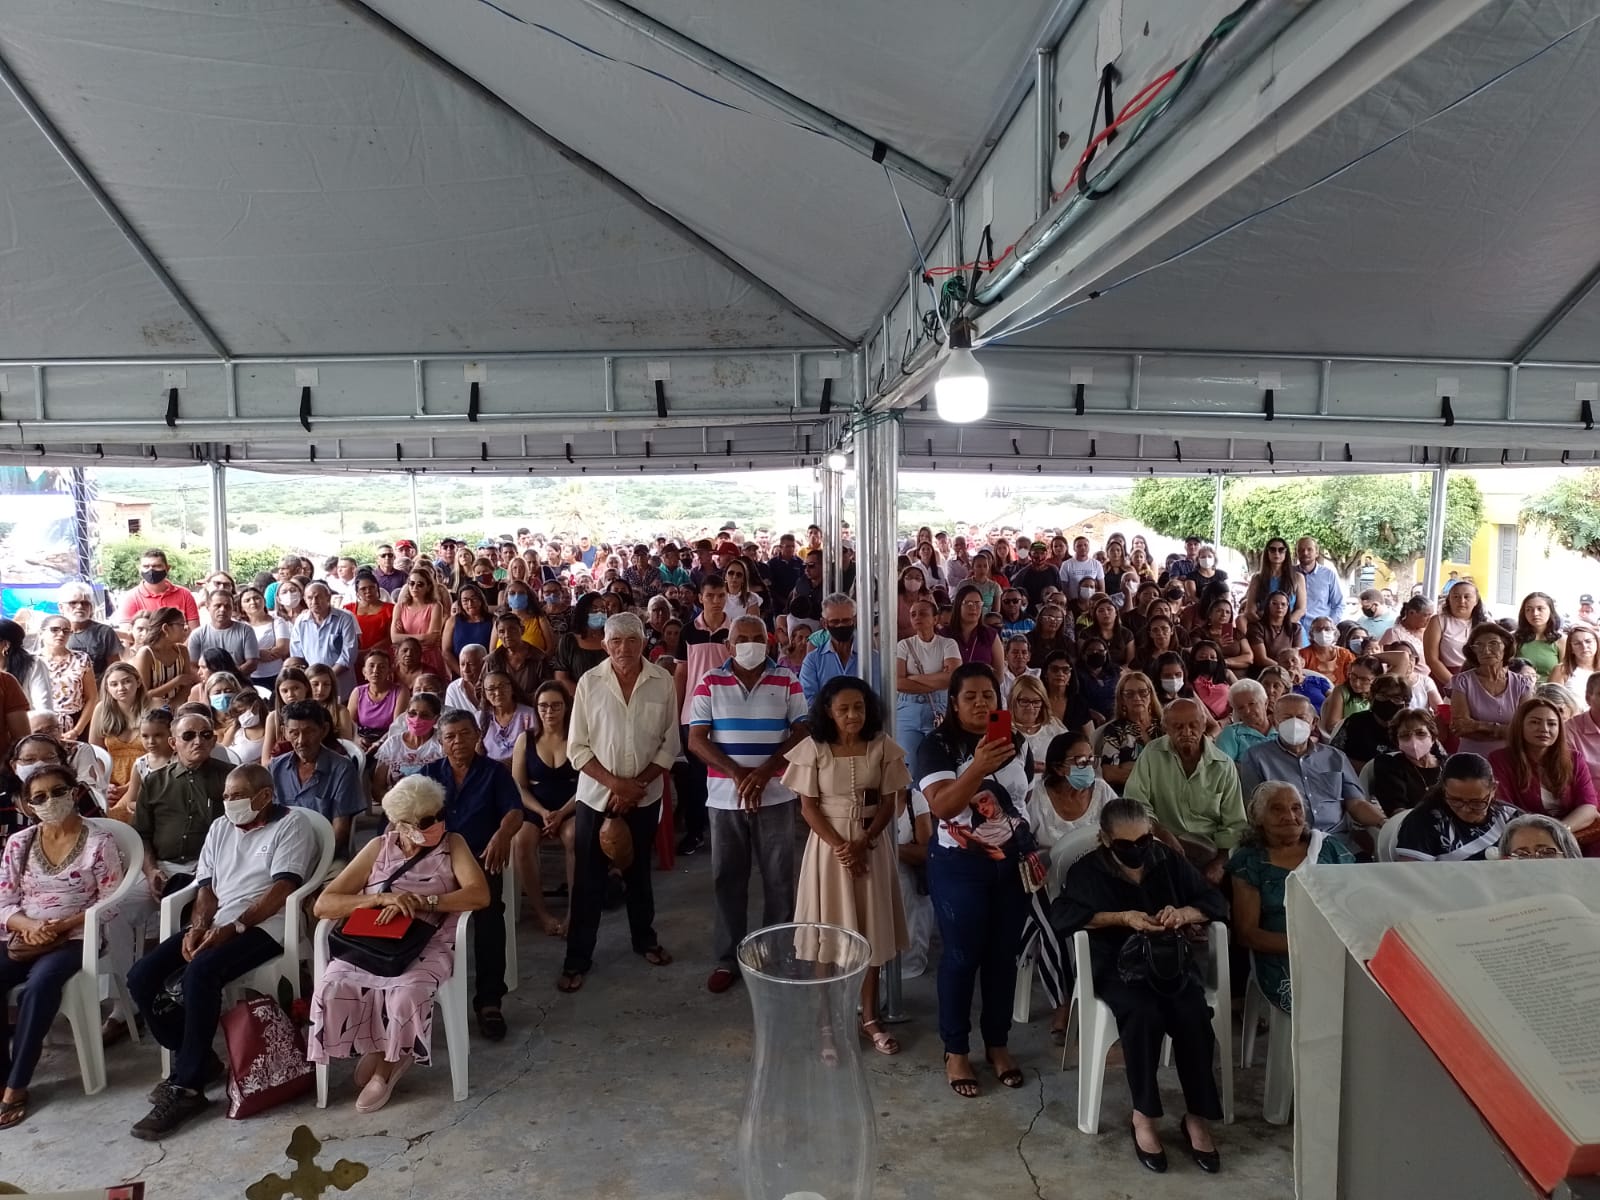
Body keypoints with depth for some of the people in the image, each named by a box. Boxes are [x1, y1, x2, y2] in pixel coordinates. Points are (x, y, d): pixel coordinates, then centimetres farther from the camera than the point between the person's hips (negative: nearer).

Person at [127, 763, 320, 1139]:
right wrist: (197, 927, -5)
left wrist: (235, 926, -22)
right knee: (141, 978, -11)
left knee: (200, 972, -33)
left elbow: (282, 889, -13)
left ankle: (187, 1087, -21)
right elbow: (206, 887, 15)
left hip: (263, 927, -8)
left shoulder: (291, 826, -3)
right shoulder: (220, 828, 20)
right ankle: (198, 1060, 3)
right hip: (214, 926, 8)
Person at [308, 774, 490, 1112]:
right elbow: (323, 905, 3)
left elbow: (480, 894, -10)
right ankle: (375, 1050, 1)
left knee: (407, 994, -33)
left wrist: (421, 901, -20)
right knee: (331, 990, -28)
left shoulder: (452, 845, 6)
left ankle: (386, 1061, -1)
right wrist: (382, 898, -14)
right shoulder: (379, 847, 9)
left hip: (428, 943, -2)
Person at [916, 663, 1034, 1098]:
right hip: (959, 867, -4)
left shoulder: (1016, 743, 3)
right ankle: (955, 1051, 20)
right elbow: (941, 805, -26)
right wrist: (979, 767, -39)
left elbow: (1028, 801, 14)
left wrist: (1032, 852, 9)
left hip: (1011, 863, 5)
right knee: (961, 957, 3)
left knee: (1004, 955, 13)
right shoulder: (937, 745, -13)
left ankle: (997, 1043, 30)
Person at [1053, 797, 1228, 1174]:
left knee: (1193, 1017, -27)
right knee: (1144, 1015, -33)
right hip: (1117, 966, -2)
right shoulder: (1088, 870, -1)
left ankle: (1196, 1116, -11)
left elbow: (1215, 902, 8)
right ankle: (1143, 1116, -17)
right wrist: (1122, 918, -21)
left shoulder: (1169, 860, 6)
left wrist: (1183, 913, -15)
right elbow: (1061, 915, -13)